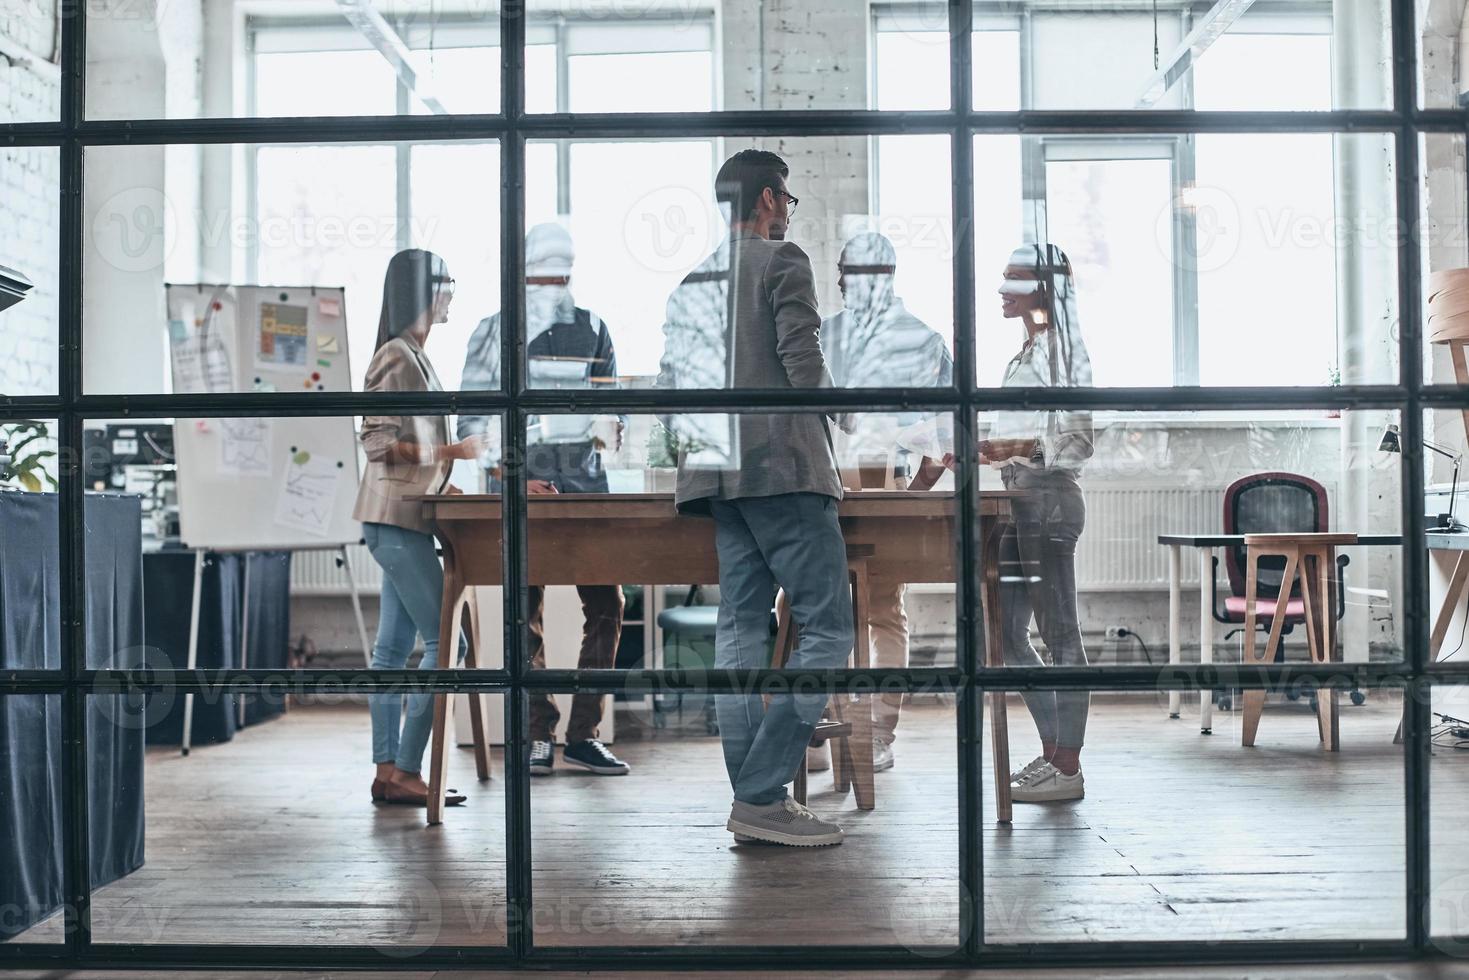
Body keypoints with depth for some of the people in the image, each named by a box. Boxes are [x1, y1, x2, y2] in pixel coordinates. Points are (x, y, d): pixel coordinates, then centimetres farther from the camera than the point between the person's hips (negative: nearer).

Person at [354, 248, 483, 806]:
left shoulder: (412, 356, 18)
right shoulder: (396, 358, -11)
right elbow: (377, 442, -17)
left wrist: (442, 485, 16)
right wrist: (448, 452, -21)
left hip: (405, 519, 10)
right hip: (395, 519, -10)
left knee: (394, 646, 9)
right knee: (444, 641, -10)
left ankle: (388, 772, 12)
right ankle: (405, 771, -7)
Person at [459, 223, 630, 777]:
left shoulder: (593, 330, 10)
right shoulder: (494, 332, 2)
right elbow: (472, 420, -1)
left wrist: (611, 428, -7)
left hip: (584, 481, 3)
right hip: (520, 485, -2)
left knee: (606, 604, -2)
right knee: (526, 612, 0)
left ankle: (583, 736, 8)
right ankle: (538, 737, 9)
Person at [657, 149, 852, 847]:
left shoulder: (690, 280, 20)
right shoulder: (783, 260, -2)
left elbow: (669, 383, 17)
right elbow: (804, 365, -11)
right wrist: (818, 423, 6)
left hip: (719, 475, 8)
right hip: (784, 467, -8)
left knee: (740, 628, 7)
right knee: (827, 626, -6)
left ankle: (751, 802, 6)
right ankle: (762, 795, -12)